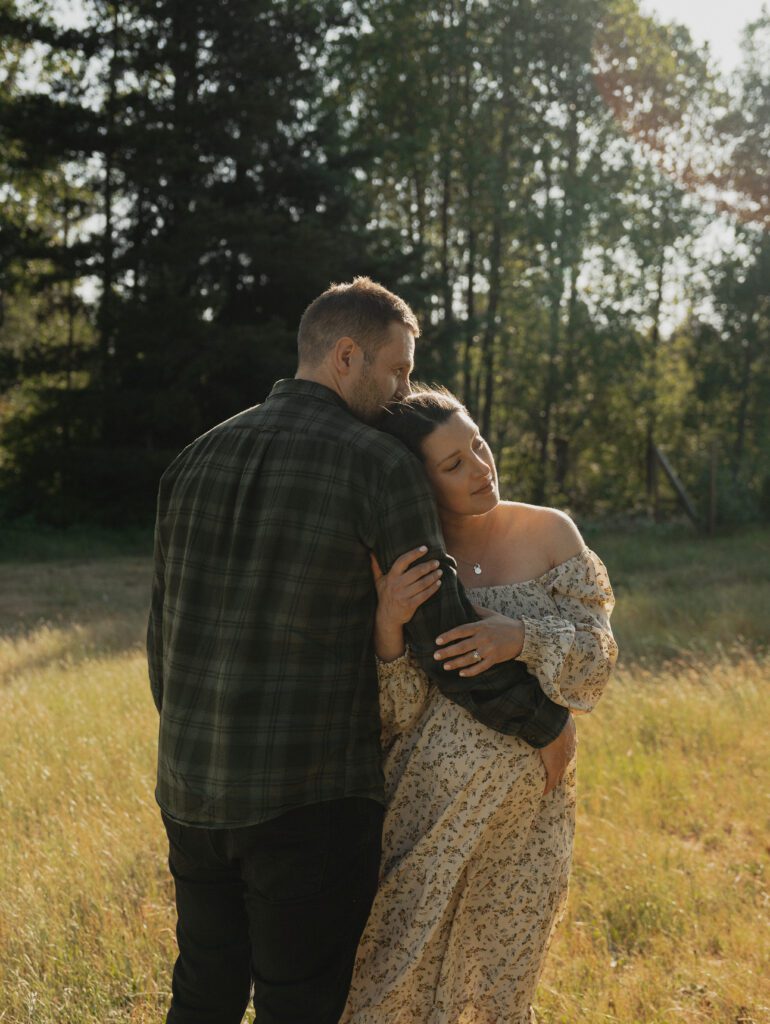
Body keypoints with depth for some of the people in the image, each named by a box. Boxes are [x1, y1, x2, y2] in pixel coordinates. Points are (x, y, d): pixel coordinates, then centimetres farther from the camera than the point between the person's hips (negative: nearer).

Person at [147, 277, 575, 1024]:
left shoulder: (198, 459, 7)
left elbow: (166, 631, 13)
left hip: (191, 791, 6)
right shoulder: (381, 467, -12)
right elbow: (446, 640, -12)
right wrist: (547, 724, 3)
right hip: (312, 795, -6)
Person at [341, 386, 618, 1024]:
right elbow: (398, 714, -8)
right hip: (423, 810, -1)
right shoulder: (394, 567, -4)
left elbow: (595, 660, -4)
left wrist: (522, 637, -23)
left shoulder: (550, 533, -2)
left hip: (524, 810, 1)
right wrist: (388, 625, -27)